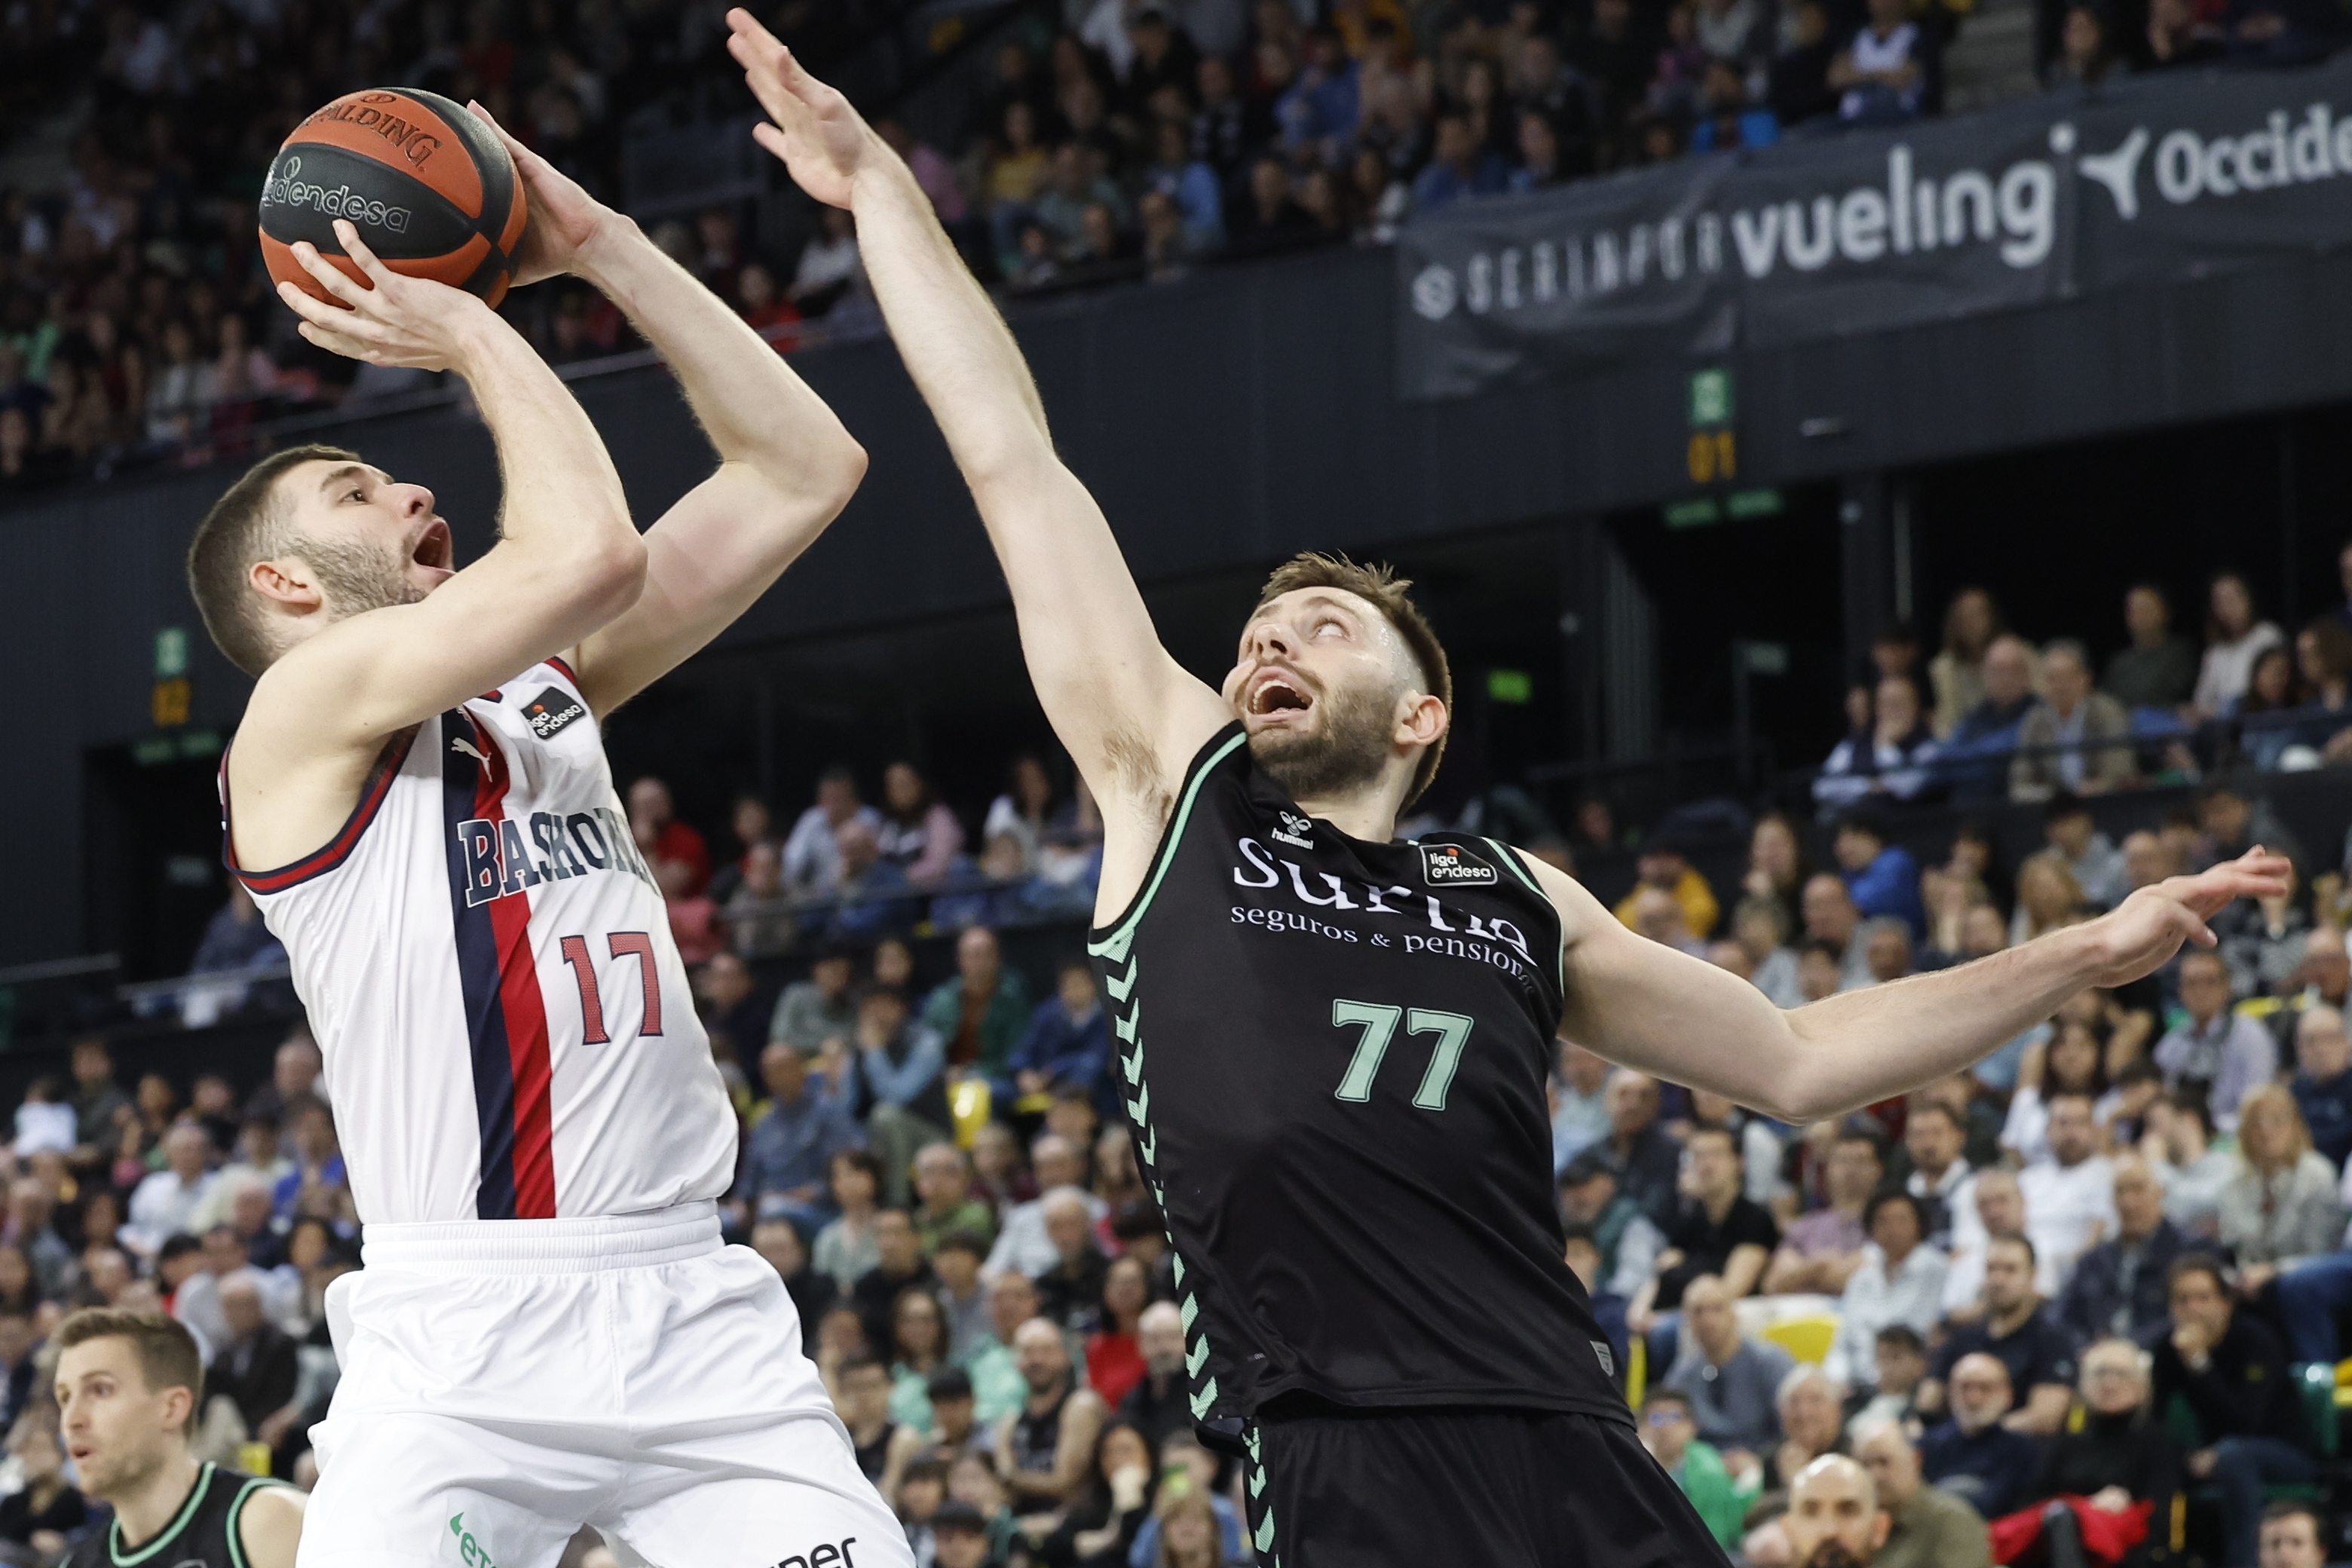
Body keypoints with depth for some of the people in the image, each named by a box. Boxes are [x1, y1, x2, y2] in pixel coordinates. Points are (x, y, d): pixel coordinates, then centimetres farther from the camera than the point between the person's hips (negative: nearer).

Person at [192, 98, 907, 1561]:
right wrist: (474, 333, -1)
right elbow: (589, 553, -16)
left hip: (701, 1313, 6)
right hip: (469, 1330, -6)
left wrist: (598, 244, 14)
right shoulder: (309, 707, -1)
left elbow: (805, 469, 20)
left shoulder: (544, 689, 21)